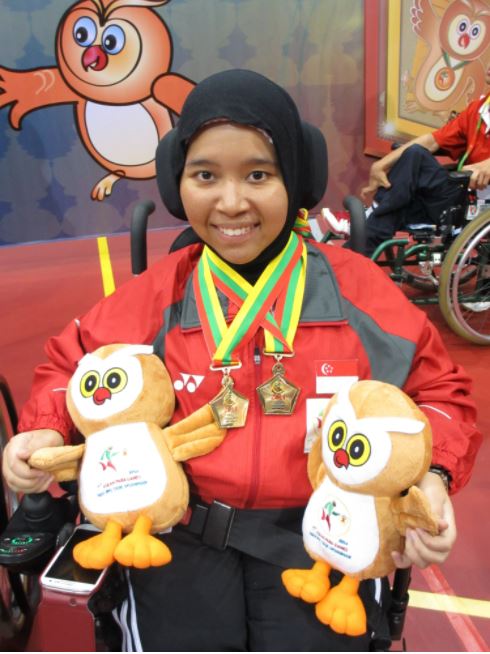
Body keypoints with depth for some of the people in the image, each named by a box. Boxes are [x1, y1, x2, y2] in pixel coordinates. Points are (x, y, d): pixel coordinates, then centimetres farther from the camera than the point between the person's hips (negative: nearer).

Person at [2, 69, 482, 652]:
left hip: (319, 530, 0)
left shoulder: (354, 286, 0)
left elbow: (436, 386, 7)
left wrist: (432, 478, -10)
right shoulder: (159, 293, 1)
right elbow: (71, 361, 14)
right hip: (186, 531, 1)